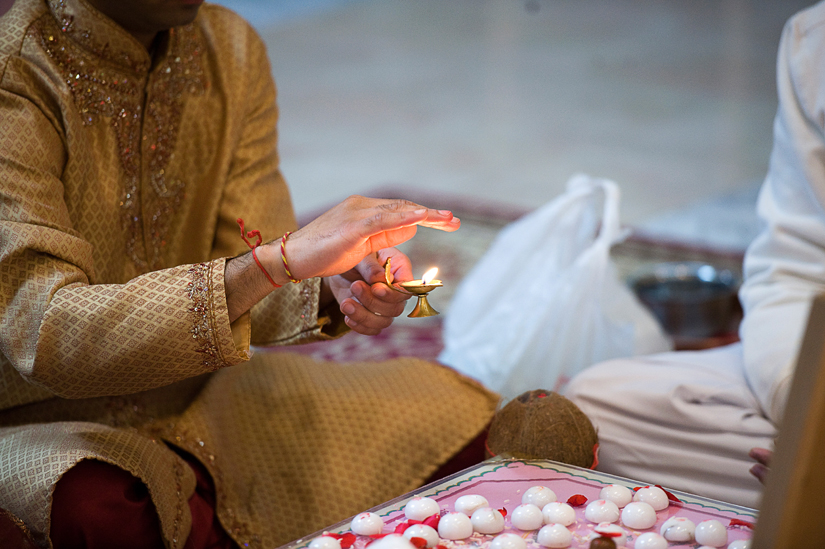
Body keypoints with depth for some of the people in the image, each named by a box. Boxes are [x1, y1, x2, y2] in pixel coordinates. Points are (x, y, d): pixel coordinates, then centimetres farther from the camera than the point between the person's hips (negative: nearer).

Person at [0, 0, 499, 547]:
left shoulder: (232, 51, -2)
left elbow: (241, 289, -2)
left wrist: (335, 285, -25)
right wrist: (282, 258, -41)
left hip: (186, 397, 6)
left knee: (451, 410, -2)